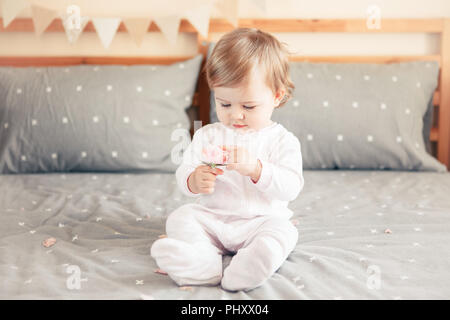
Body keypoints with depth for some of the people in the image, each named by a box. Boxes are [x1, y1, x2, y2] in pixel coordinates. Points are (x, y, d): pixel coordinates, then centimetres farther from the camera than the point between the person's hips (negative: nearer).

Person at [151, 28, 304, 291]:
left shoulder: (282, 140, -2)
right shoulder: (207, 135, 7)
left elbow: (291, 187, -14)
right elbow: (184, 174, 5)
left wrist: (255, 168, -31)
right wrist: (194, 181, -21)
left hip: (260, 220, -2)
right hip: (210, 218, 3)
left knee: (283, 231, -30)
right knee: (180, 218, -20)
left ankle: (237, 275, -49)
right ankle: (206, 263, -43)